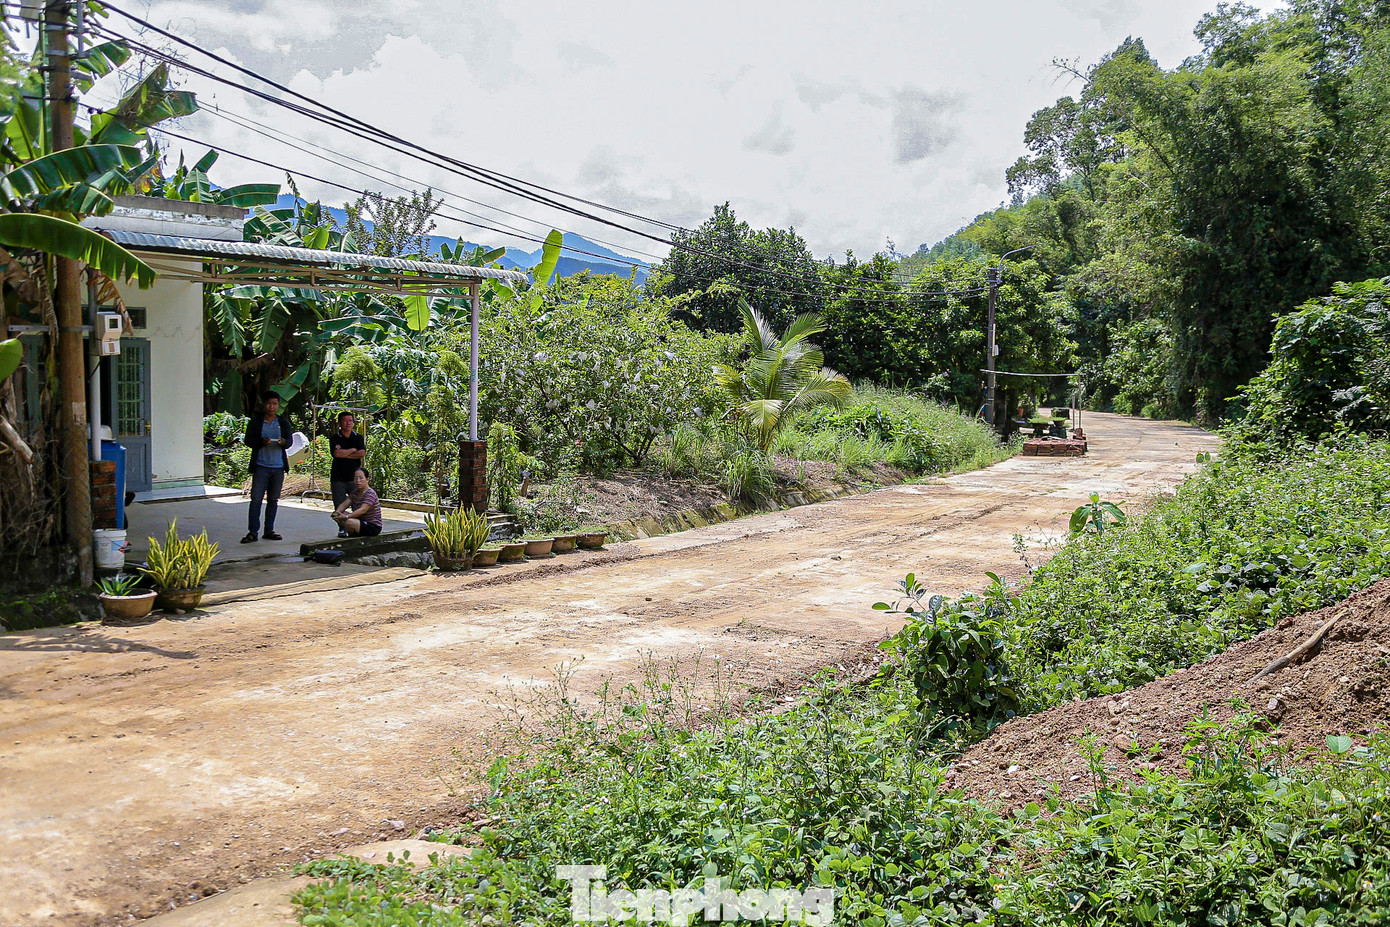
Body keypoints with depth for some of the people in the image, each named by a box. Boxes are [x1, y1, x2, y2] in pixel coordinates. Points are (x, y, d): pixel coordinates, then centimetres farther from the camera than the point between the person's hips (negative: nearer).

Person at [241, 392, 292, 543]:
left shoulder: (283, 422, 9)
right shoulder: (255, 421, 3)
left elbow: (290, 441, 9)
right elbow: (248, 440, 1)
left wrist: (283, 442, -15)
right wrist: (262, 442, -17)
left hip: (278, 467, 3)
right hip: (261, 466, -3)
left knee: (273, 499, 8)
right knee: (256, 498, -7)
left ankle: (269, 531, 15)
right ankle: (252, 532, -4)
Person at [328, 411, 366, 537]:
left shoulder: (358, 438, 10)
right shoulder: (335, 438, 4)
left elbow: (362, 453, -7)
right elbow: (337, 453, -14)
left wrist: (344, 454, -7)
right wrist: (353, 450, -3)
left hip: (354, 476, 1)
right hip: (338, 478, -1)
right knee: (340, 506, -2)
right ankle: (342, 529, 6)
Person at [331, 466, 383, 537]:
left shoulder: (370, 493, -18)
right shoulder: (354, 492, 9)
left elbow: (362, 510, -31)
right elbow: (344, 504, -1)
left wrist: (346, 516, -41)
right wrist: (337, 512, -23)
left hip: (373, 527, -9)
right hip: (361, 522, 9)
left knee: (347, 522, -30)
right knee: (338, 517, -2)